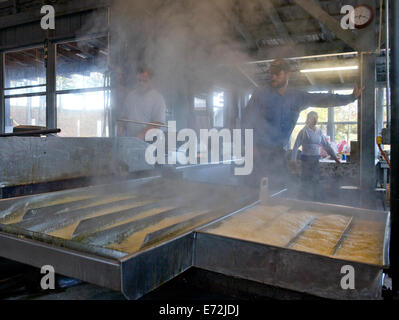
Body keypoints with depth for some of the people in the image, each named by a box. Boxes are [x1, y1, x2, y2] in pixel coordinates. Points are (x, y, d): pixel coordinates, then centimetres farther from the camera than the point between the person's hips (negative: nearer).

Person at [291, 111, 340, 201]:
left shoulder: (319, 131, 9)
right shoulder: (304, 131, -7)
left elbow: (326, 145, 14)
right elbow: (296, 146, -9)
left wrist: (334, 157, 11)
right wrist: (293, 160, -15)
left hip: (316, 159, 5)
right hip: (306, 159, -5)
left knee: (316, 180, 7)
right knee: (306, 181, 0)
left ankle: (317, 200, 15)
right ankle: (303, 200, 12)